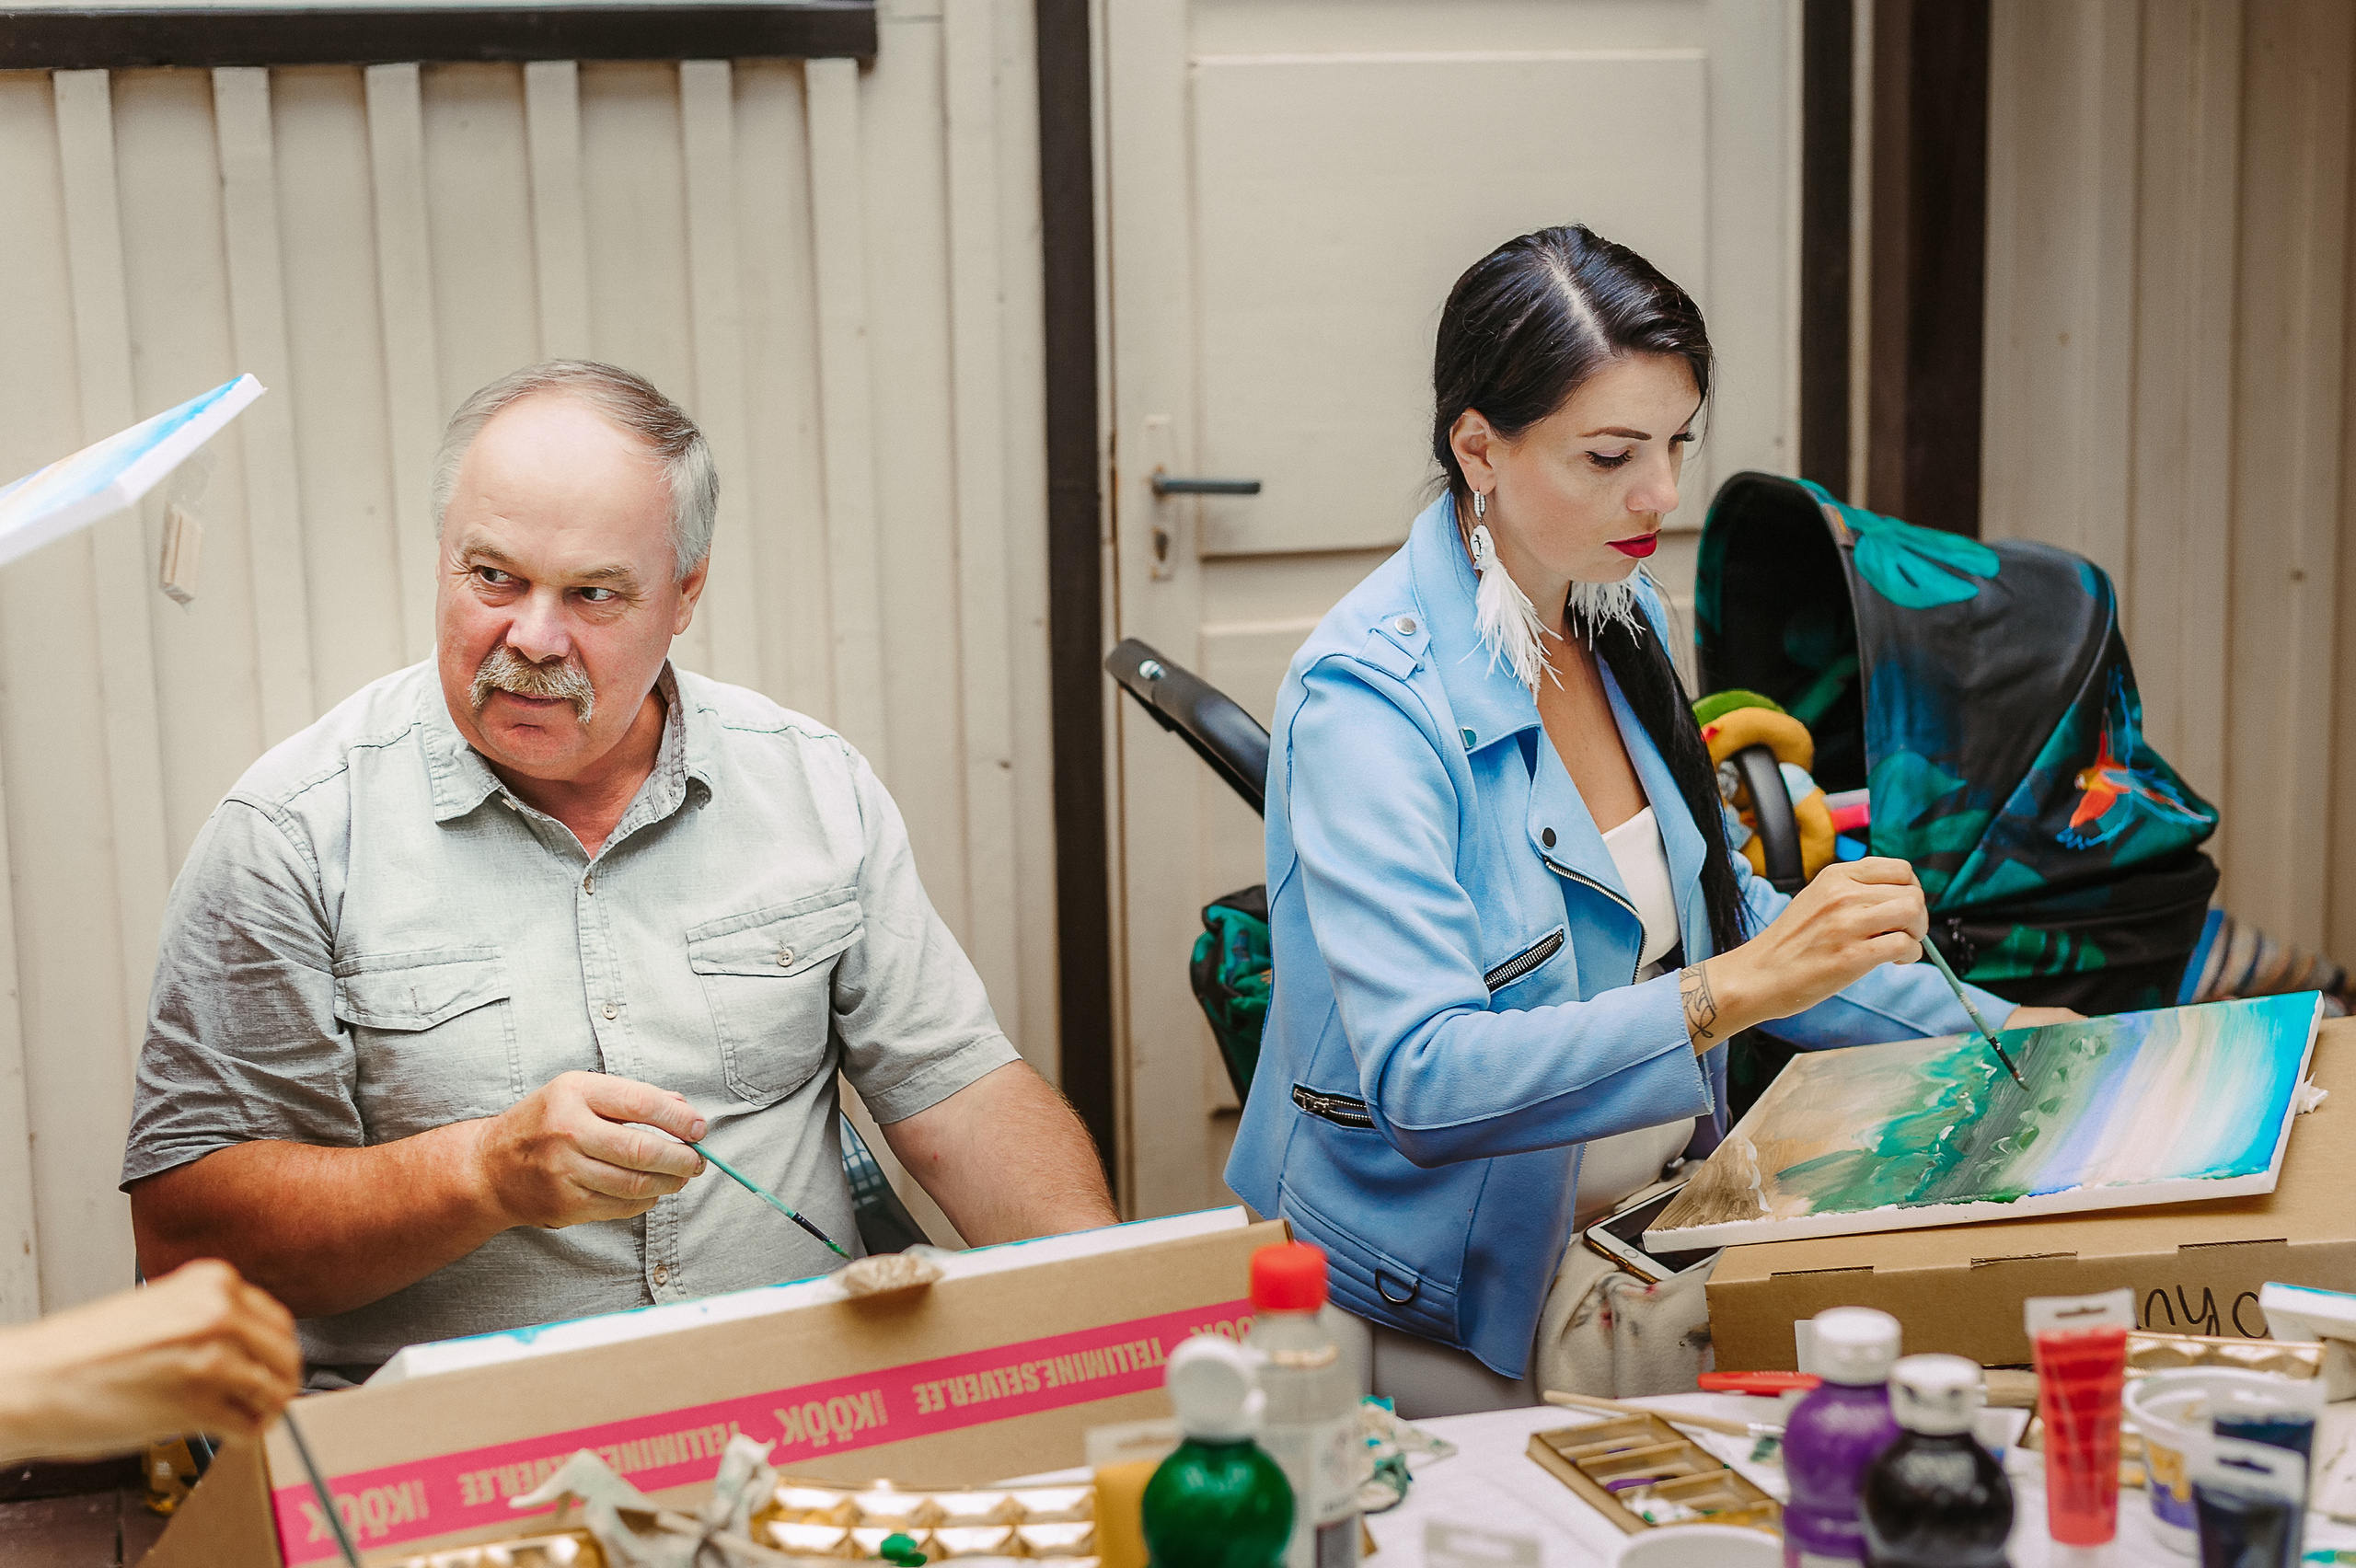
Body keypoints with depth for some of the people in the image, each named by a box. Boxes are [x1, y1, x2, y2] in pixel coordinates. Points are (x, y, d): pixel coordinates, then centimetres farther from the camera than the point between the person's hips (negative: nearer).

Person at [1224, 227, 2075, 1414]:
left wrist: (1986, 1030, 11)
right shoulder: (1366, 696, -21)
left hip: (1643, 1234, 7)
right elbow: (1422, 1080, -31)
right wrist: (1739, 987, -38)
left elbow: (1719, 909, 19)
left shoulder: (1621, 620, 5)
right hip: (1434, 1312, -7)